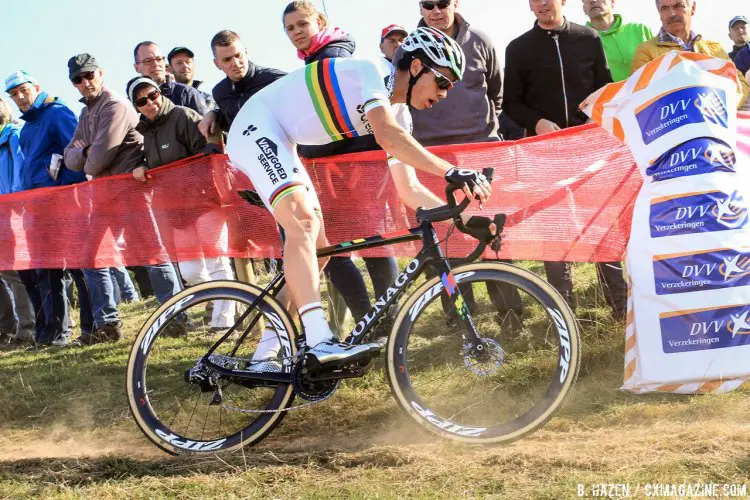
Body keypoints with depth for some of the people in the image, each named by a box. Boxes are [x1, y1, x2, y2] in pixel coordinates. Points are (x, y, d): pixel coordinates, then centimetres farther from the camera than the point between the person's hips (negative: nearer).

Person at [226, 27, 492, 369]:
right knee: (303, 221, -28)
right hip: (257, 126, -10)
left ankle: (268, 350, 12)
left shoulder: (395, 110, 9)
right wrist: (452, 172, -41)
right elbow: (387, 137, -36)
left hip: (280, 142, 10)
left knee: (317, 247, 5)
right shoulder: (373, 72, -18)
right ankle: (320, 343, -39)